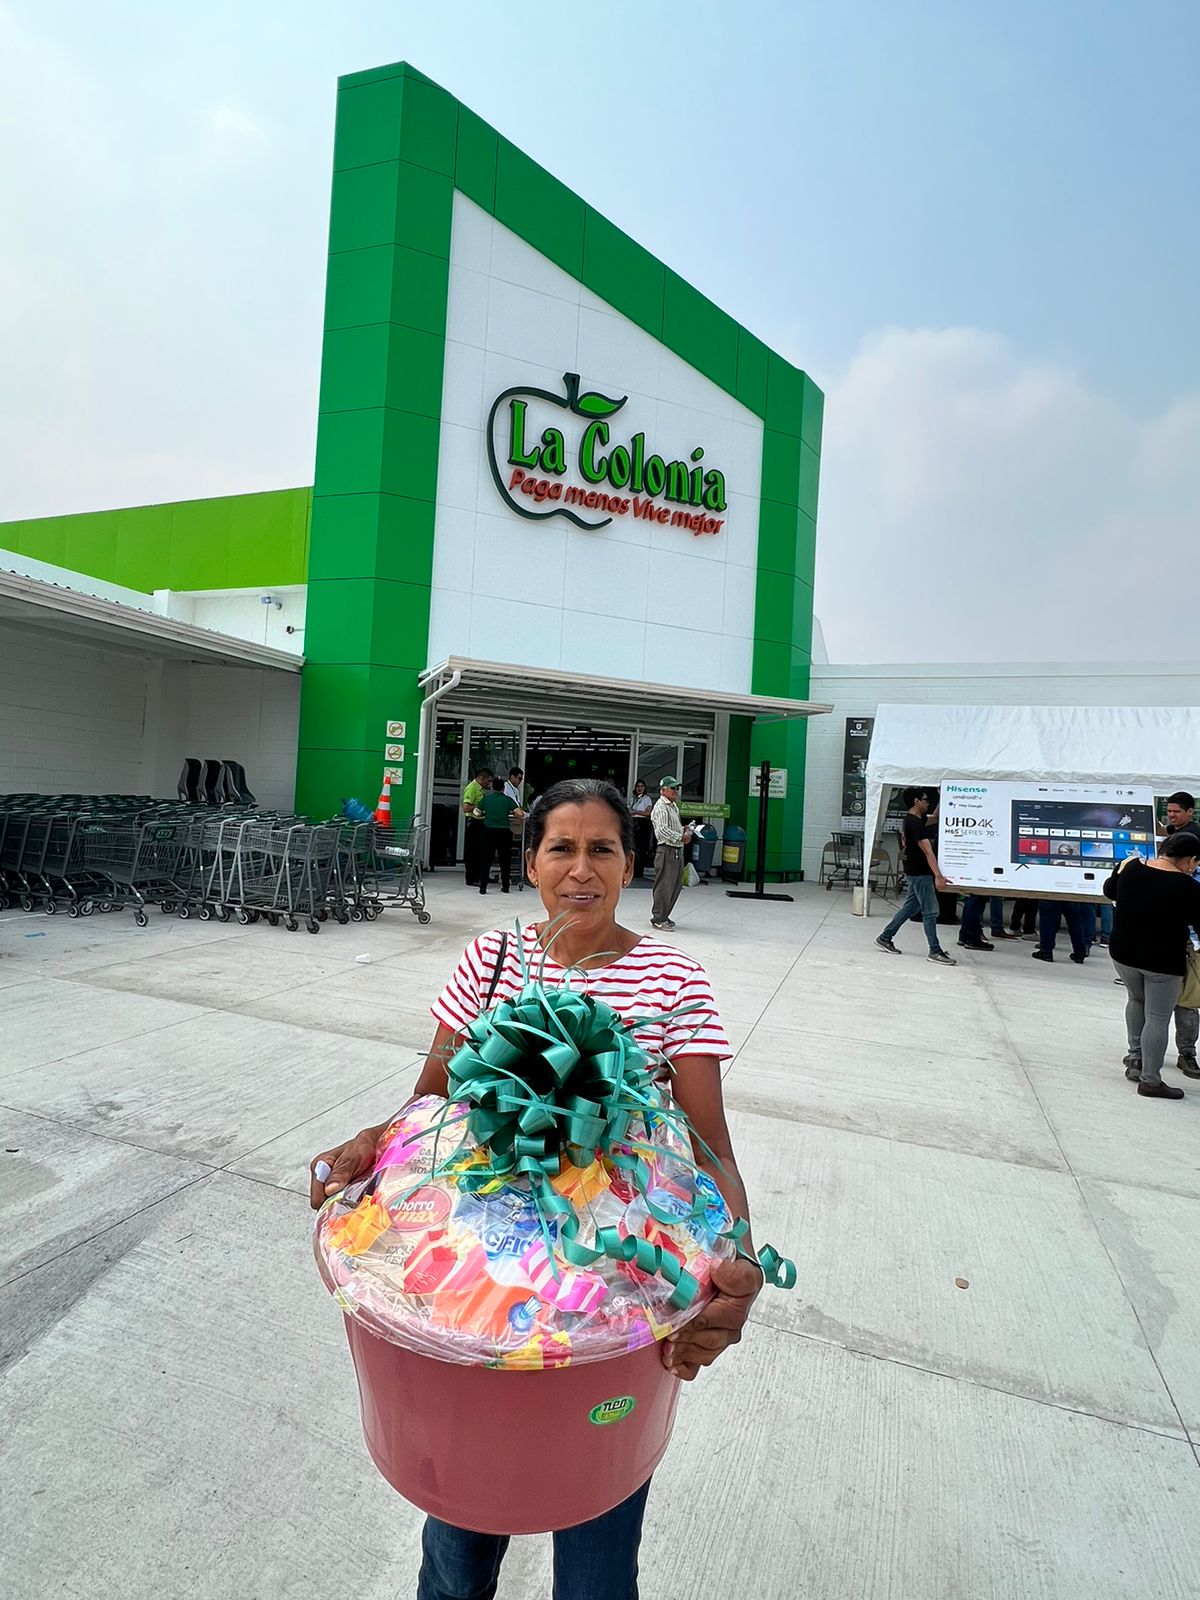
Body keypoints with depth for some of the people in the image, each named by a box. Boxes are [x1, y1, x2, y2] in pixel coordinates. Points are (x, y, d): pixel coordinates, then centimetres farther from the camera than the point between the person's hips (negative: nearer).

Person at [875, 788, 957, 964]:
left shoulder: (915, 818, 9)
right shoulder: (915, 823, -23)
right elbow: (927, 851, -31)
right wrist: (938, 876, -36)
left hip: (916, 872, 11)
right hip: (920, 873, -11)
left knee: (910, 907, 17)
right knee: (930, 912, -3)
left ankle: (885, 938, 23)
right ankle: (935, 951, 5)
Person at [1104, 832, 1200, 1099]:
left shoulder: (1129, 866, -6)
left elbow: (1109, 891, 13)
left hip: (1123, 953, 5)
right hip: (1163, 962, -4)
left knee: (1136, 999, 28)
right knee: (1157, 1018, 6)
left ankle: (1135, 1057, 31)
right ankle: (1150, 1080, 12)